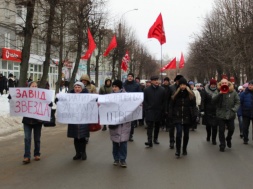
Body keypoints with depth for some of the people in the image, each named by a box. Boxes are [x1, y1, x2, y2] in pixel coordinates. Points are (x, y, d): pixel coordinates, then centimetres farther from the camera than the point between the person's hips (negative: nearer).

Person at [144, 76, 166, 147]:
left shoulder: (162, 90, 2)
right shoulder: (147, 90, 2)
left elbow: (164, 101, 2)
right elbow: (145, 101, 3)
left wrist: (162, 110, -4)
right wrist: (146, 109, -6)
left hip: (159, 111, 2)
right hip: (150, 111, -2)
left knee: (157, 126, 12)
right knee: (149, 126, -9)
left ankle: (155, 138, 28)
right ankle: (150, 141, -13)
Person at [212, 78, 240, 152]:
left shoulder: (233, 92, 0)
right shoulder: (218, 92, -4)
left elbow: (237, 102, 2)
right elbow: (213, 99, -19)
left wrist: (234, 109, -11)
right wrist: (220, 93, -28)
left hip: (230, 115, 1)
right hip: (221, 115, -1)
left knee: (231, 129, 7)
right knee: (221, 130, 4)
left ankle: (228, 139, 38)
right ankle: (222, 145, 18)